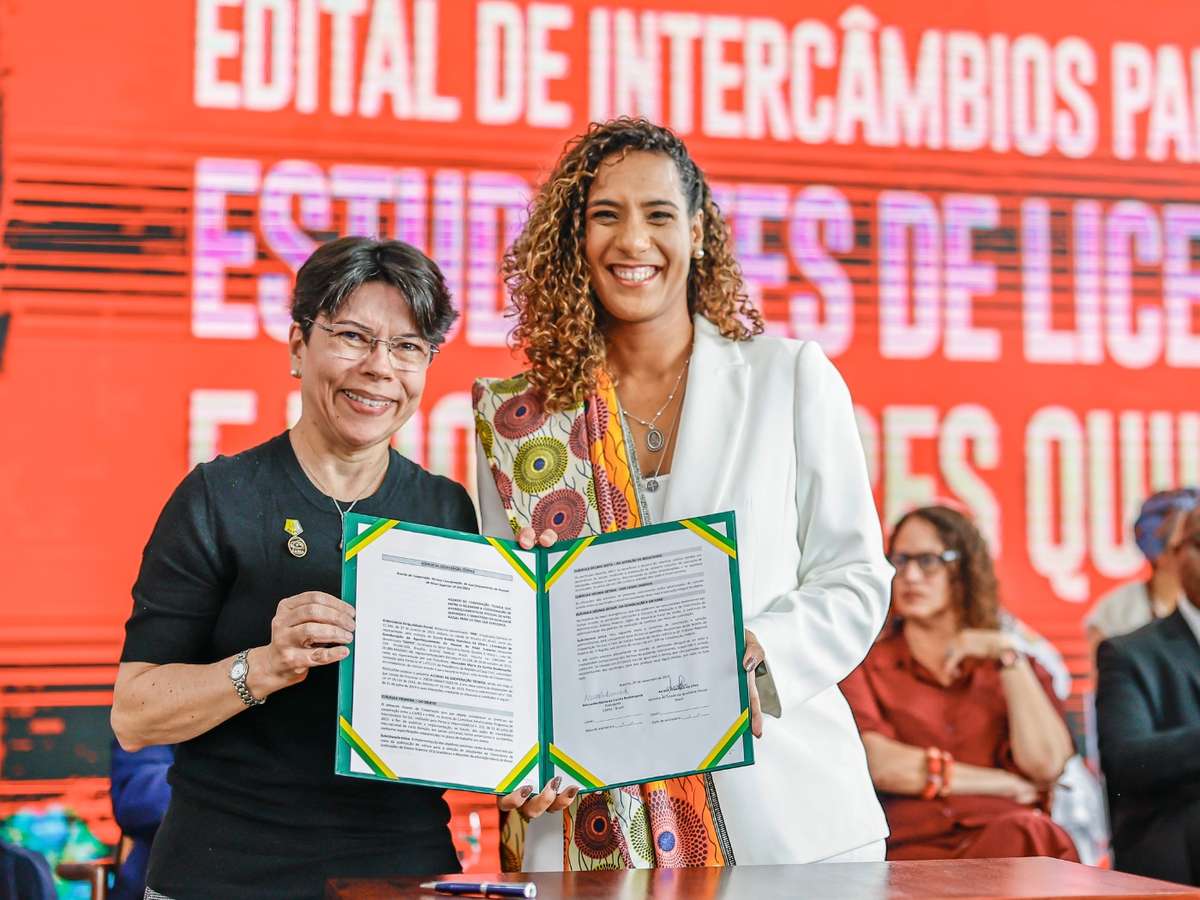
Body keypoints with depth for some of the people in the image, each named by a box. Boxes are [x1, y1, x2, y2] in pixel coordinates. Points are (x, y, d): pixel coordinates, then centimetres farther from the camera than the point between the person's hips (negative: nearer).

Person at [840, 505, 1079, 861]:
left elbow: (1045, 765, 1)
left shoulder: (1013, 669, 22)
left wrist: (1006, 654, 5)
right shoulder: (865, 667, 17)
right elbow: (875, 764, -3)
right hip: (913, 844, -2)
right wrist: (1006, 784, 0)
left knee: (1022, 836, -36)